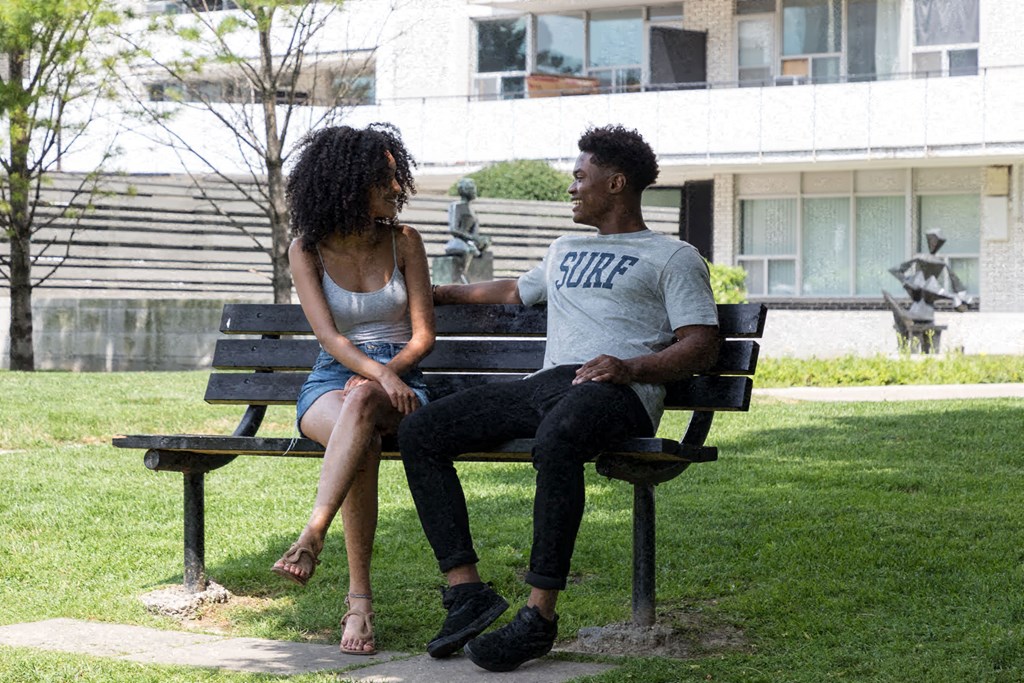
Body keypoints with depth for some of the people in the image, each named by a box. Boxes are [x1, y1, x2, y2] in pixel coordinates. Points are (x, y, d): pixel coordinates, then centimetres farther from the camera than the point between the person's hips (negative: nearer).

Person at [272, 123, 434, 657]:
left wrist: (385, 375, -16)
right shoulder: (307, 250, 3)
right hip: (331, 382, 0)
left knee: (362, 401, -40)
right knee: (362, 441, -39)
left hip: (399, 381, 0)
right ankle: (359, 600, -42)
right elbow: (328, 334, -9)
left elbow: (423, 334, 4)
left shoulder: (403, 242, 7)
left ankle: (311, 538, -51)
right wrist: (377, 371, -27)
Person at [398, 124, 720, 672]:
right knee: (418, 432, -13)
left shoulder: (673, 257, 12)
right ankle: (467, 591, -21)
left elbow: (701, 348, 1)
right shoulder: (565, 251, 35)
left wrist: (631, 367, -16)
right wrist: (438, 293, 58)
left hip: (619, 394, -7)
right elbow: (515, 292, 53)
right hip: (544, 384, 7)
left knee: (557, 436, -43)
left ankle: (540, 615, -39)